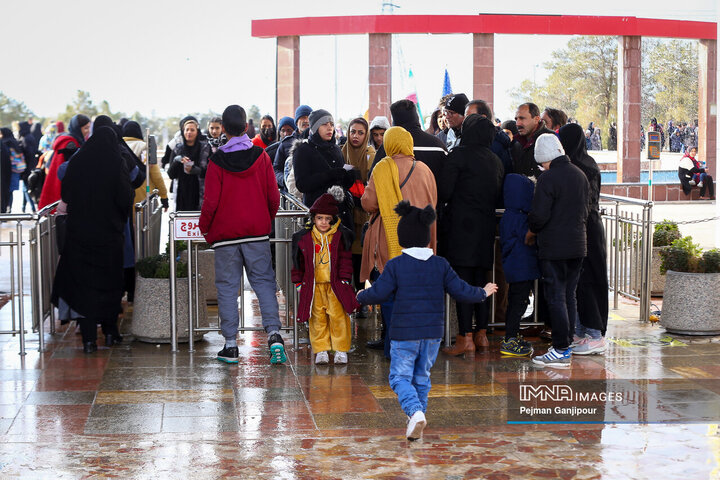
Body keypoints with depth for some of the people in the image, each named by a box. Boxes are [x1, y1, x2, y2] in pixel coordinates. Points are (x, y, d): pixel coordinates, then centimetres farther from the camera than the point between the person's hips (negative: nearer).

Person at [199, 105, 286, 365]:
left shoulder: (217, 161, -7)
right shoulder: (261, 156, -1)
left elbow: (211, 201, -8)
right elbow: (273, 197, 1)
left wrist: (204, 228, 8)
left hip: (225, 234, -1)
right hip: (257, 232, 2)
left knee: (227, 286, 5)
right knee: (263, 281, 6)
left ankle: (230, 344, 5)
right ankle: (273, 333, -10)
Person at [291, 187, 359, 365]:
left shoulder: (340, 236, 0)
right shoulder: (304, 238, 3)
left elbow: (345, 259, 4)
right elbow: (299, 261, 11)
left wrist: (344, 278, -1)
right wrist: (299, 281, 8)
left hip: (335, 284, -1)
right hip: (313, 285, 2)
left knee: (338, 316, -4)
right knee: (317, 317, 3)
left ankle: (341, 350, 7)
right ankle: (321, 350, 11)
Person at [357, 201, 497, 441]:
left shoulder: (396, 265, -9)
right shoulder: (441, 265, 1)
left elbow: (378, 294, -9)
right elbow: (461, 291, 2)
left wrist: (361, 296, 12)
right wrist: (483, 293, 21)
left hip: (404, 333, -4)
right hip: (433, 332, 4)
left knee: (400, 377, 3)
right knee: (422, 376, 18)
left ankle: (415, 412, -20)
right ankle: (417, 420, 22)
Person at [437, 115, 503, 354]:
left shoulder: (459, 154, -9)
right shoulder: (496, 160, 11)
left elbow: (443, 191, -11)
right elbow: (499, 198, 16)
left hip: (461, 225, -6)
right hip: (486, 226, 6)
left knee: (462, 280, -5)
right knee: (480, 279, 13)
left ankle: (465, 338, -7)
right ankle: (481, 333, 16)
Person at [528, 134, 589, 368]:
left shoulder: (548, 178, -14)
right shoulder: (580, 175, 9)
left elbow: (539, 215, -16)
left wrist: (529, 234, 2)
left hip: (554, 248, -7)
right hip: (578, 245, 7)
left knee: (556, 298, -4)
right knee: (569, 296, 13)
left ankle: (560, 351, -4)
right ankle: (566, 344, 17)